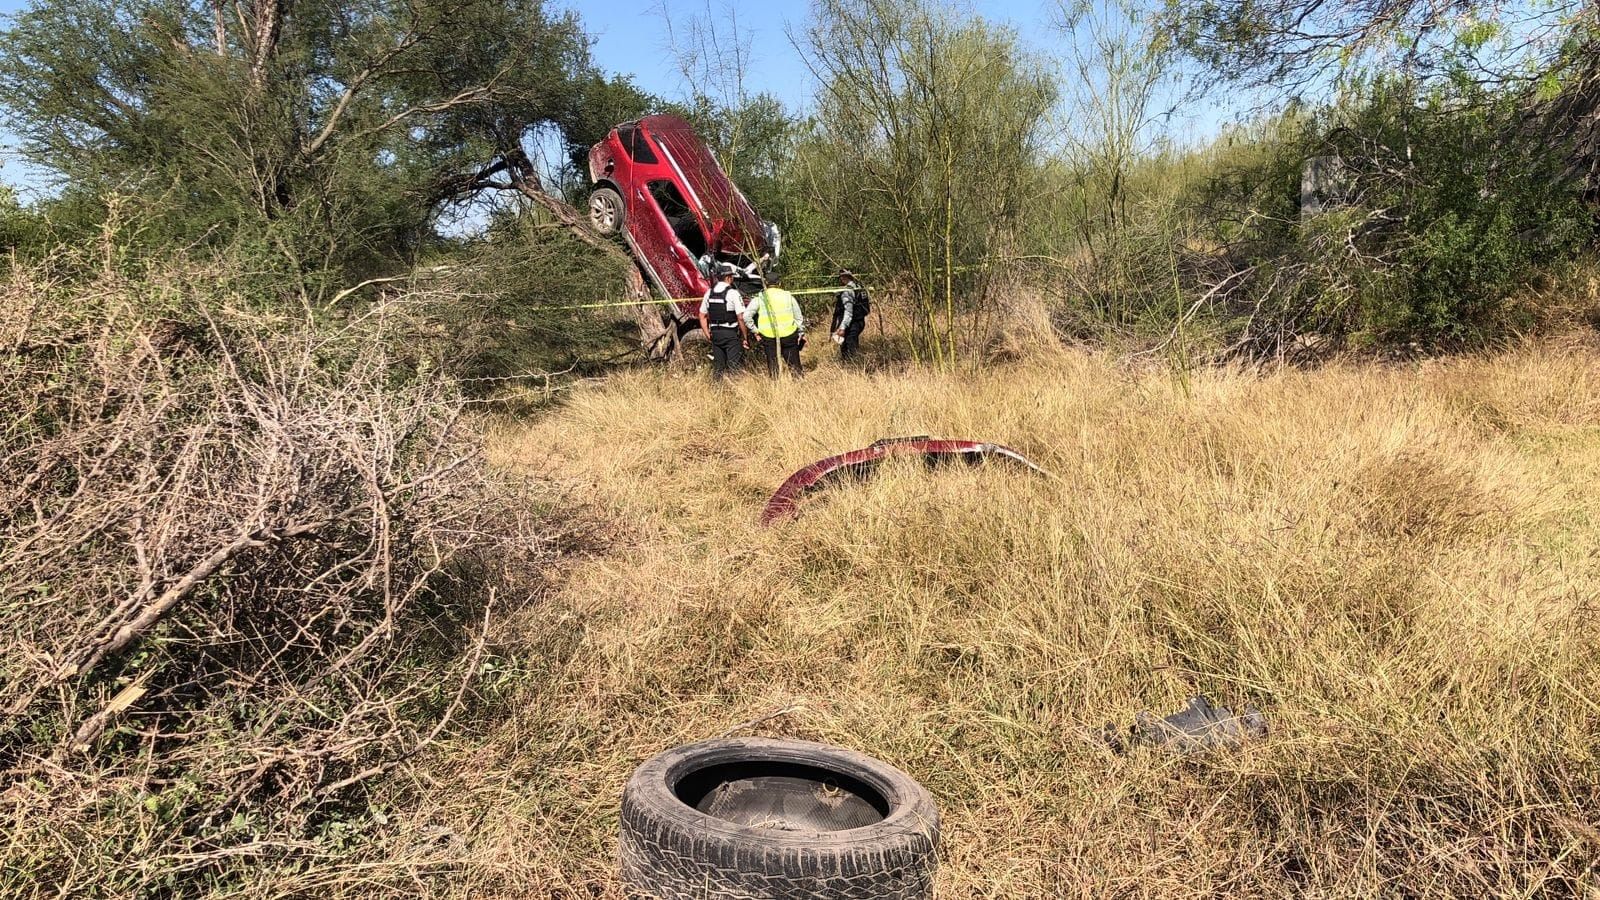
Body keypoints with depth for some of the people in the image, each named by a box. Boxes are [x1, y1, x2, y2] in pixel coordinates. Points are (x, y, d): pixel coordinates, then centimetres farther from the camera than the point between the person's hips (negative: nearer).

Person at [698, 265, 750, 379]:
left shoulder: (709, 293, 6)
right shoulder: (733, 293, -12)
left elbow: (702, 316, 10)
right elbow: (741, 318, -15)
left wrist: (708, 335, 15)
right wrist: (745, 337, -7)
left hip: (715, 334, 6)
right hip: (731, 334, -6)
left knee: (717, 366, 12)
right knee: (734, 365, -2)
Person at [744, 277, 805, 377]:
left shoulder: (759, 298, 3)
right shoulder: (788, 296, 8)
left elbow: (746, 316, -4)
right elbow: (799, 317, 12)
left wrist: (755, 330, 3)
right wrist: (801, 333, 21)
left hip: (769, 338, -1)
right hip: (789, 336, 1)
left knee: (773, 366, 7)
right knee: (795, 365, 8)